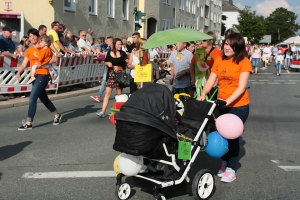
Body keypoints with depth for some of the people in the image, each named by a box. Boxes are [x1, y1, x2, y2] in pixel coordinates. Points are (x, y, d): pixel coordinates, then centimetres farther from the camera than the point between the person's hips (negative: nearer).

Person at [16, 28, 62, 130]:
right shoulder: (29, 50, 11)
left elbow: (54, 59, -8)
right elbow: (24, 64, 5)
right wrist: (18, 73, -11)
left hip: (42, 76, -7)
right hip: (34, 76, 7)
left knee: (32, 98, -12)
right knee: (43, 98, 17)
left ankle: (28, 123, -6)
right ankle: (57, 115, 35)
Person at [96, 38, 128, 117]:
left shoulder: (123, 54, 4)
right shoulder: (109, 53, 5)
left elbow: (126, 64, 2)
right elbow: (105, 62, 14)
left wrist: (127, 62, -20)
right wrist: (108, 63, -7)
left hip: (120, 74, 0)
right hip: (111, 74, 0)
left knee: (119, 94, 5)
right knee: (107, 93, -4)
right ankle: (103, 112, -5)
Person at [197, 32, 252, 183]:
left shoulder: (244, 62, -11)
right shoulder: (219, 60, 2)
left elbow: (241, 87, -18)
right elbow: (211, 81, 0)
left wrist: (228, 101, -29)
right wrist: (203, 95, -17)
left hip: (238, 105, -4)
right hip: (221, 104, 4)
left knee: (232, 135, 2)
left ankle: (231, 169, 15)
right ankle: (225, 163, 30)